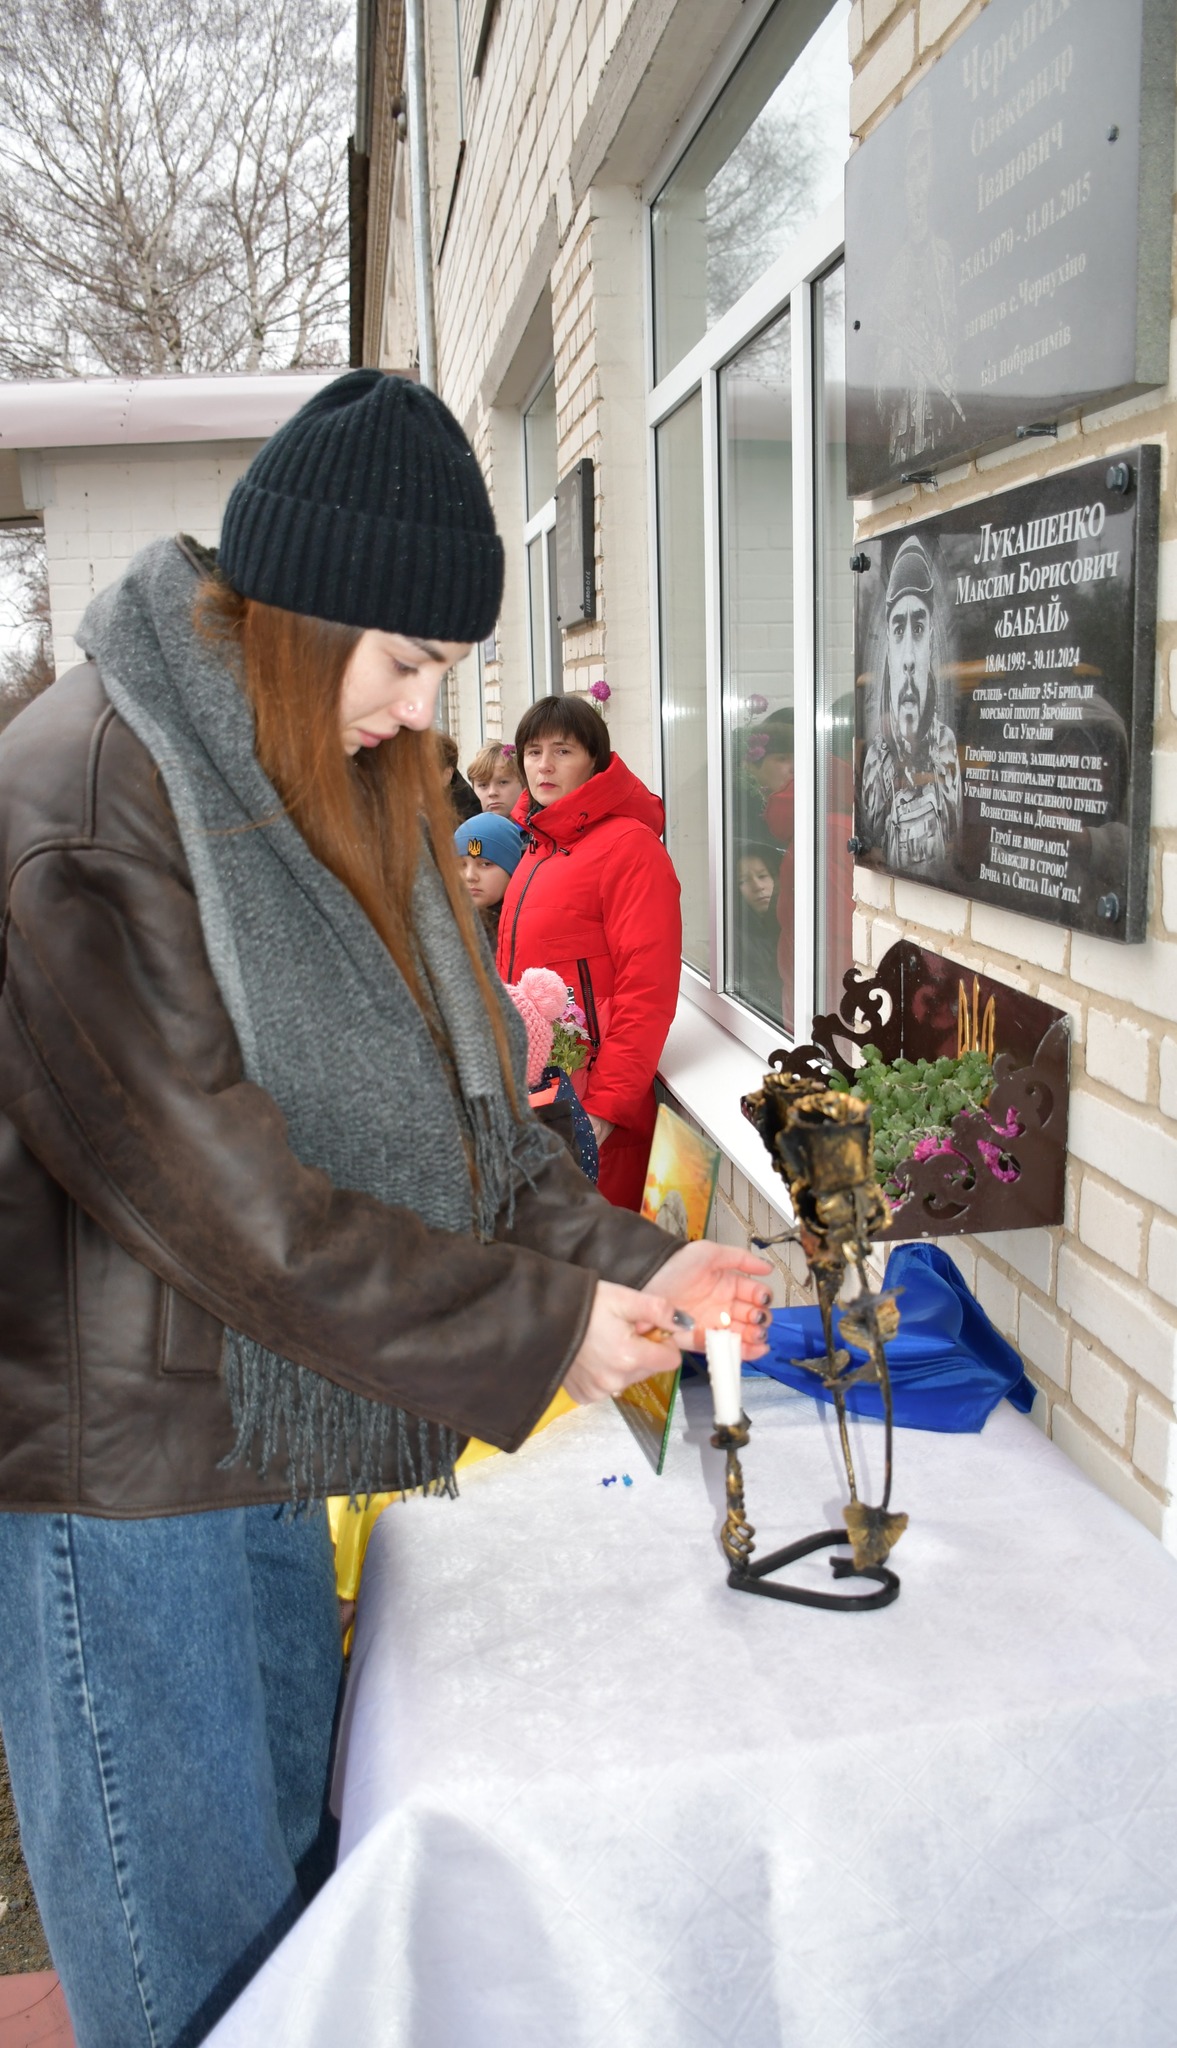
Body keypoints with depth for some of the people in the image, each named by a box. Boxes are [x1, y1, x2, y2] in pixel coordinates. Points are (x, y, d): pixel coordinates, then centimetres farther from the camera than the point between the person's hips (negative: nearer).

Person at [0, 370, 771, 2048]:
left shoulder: (336, 789, 7)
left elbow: (444, 1104, 6)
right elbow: (216, 1188, -24)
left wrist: (624, 1259, -7)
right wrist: (535, 1325, -20)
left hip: (265, 1428, 8)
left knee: (295, 1871, 23)